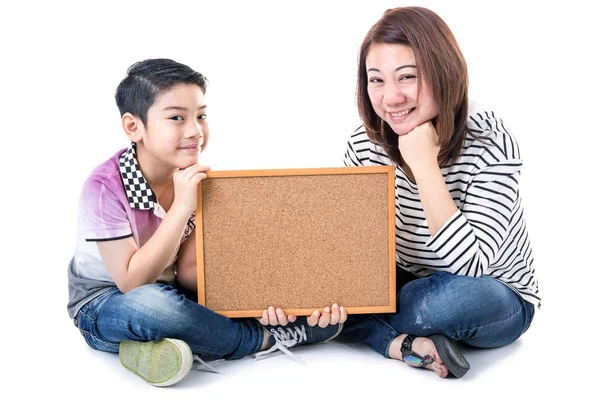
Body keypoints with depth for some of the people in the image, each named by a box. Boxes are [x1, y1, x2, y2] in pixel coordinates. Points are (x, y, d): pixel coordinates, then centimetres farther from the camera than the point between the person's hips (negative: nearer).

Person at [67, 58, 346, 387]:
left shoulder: (195, 177, -8)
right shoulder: (105, 188, -24)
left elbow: (189, 270, -9)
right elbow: (132, 282, -27)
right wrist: (181, 207, -34)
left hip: (170, 294, 5)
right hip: (104, 308, -5)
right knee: (150, 303, -39)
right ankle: (267, 339, -19)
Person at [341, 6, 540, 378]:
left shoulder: (490, 144, -25)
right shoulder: (365, 144, -11)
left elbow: (468, 268, -33)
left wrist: (425, 166, -36)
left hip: (498, 303, -4)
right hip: (411, 285, 4)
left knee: (456, 296, -39)